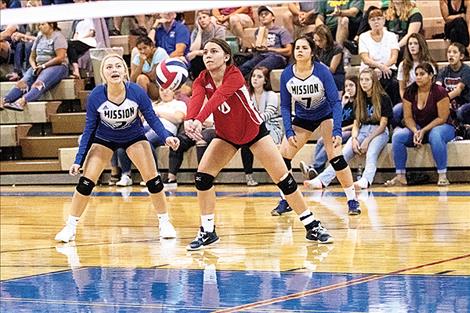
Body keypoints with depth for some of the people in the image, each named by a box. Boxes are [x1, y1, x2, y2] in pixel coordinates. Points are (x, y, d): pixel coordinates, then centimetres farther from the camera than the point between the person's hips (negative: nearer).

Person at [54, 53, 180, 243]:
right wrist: (79, 160, -16)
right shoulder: (96, 97, -28)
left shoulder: (136, 92, -29)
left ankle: (164, 223, 12)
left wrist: (166, 137, -33)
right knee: (85, 183, -8)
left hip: (134, 137, 0)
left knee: (153, 180, -7)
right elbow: (89, 129, -15)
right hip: (104, 139, 0)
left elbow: (152, 118, -15)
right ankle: (70, 227, 5)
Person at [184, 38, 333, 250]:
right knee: (202, 177, -11)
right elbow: (195, 100, -36)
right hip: (226, 136, 4)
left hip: (255, 131, -4)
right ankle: (207, 232, 1)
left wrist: (199, 120, -64)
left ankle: (312, 227, 6)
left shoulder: (234, 75, -28)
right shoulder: (202, 80, -15)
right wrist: (189, 120, -59)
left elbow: (218, 97, -46)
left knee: (283, 179, -6)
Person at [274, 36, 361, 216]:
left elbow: (335, 102, -26)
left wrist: (337, 131, -36)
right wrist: (288, 132, -19)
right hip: (302, 118, 4)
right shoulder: (286, 75, -17)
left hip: (326, 115, -4)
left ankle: (352, 200, -6)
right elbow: (285, 106, -8)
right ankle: (284, 202, 7)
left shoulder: (322, 71, -26)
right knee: (283, 156, -7)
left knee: (335, 157, -18)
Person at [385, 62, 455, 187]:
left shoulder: (439, 92, -15)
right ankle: (400, 176, -17)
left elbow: (442, 118, -15)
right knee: (398, 136, -22)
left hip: (441, 127, -5)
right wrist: (415, 132, -21)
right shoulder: (410, 92, -2)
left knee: (435, 135, -40)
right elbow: (408, 117, -1)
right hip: (418, 128, 5)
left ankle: (442, 175, -33)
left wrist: (423, 131, -22)